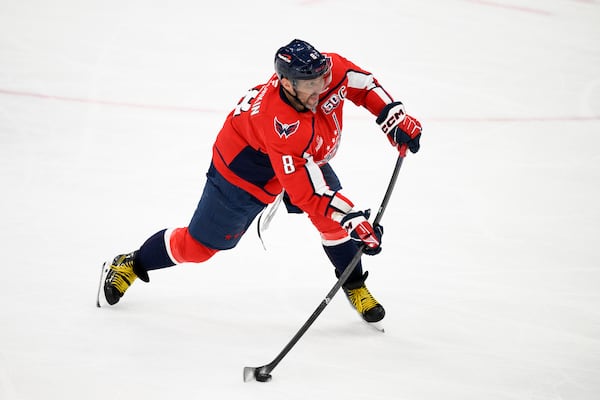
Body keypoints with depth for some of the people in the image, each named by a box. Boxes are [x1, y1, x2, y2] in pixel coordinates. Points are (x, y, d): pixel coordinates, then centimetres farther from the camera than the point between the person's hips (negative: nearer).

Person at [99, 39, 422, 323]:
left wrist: (395, 117, -15)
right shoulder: (281, 126, -46)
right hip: (244, 167, -6)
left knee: (336, 220, -9)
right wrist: (355, 223, -48)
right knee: (200, 243, 6)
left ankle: (354, 287, 15)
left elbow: (363, 85, -5)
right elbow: (308, 194, -45)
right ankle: (130, 265, 30)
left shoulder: (332, 70, -29)